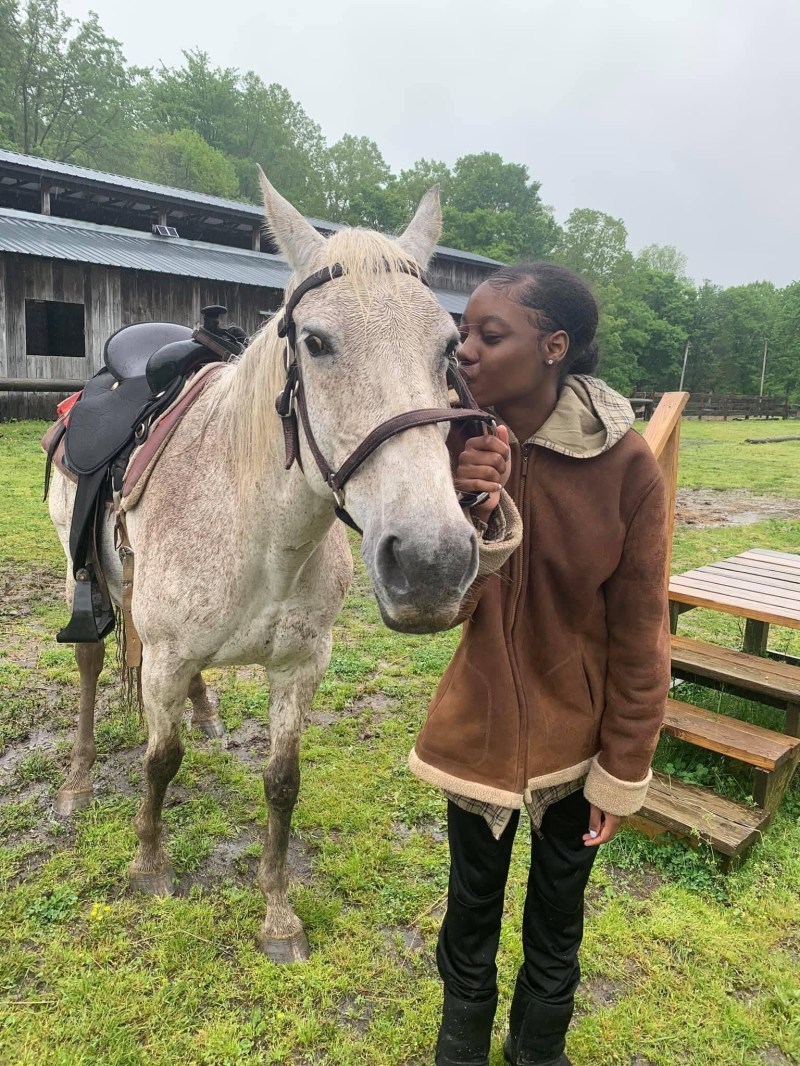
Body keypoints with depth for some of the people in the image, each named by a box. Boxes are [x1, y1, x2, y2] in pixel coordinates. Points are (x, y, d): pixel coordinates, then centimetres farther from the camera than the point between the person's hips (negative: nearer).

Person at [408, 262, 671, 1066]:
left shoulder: (626, 463, -19)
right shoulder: (461, 445, -13)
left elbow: (639, 633, -12)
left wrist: (624, 769, -6)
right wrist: (477, 516, -34)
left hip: (579, 733, -1)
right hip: (482, 724, 2)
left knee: (558, 911, 22)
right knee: (473, 902, 22)